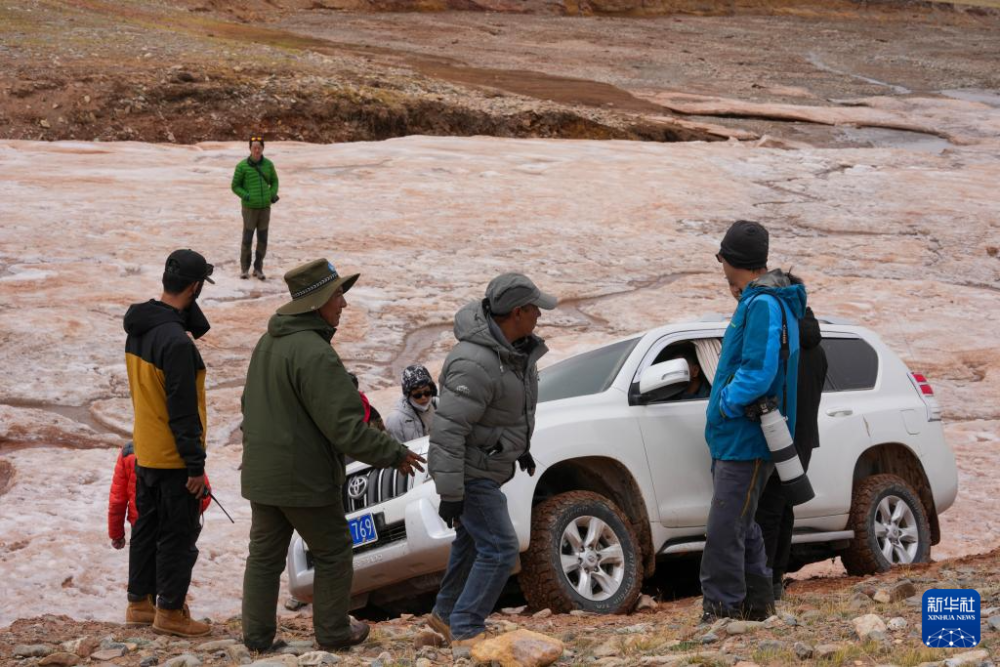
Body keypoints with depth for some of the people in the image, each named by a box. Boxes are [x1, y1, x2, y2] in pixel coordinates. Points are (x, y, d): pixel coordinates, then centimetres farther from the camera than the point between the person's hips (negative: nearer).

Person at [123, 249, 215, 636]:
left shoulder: (138, 327, 2)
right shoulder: (176, 341, -27)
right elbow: (183, 410, -24)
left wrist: (188, 311, -1)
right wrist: (195, 465, -19)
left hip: (145, 452, 9)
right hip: (173, 458, -9)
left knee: (148, 526, 19)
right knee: (179, 534, 3)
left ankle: (139, 602, 28)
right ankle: (170, 611, 11)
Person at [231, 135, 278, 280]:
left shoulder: (268, 164, 3)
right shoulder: (242, 166, -7)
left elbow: (274, 181, 18)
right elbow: (235, 186, 0)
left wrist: (273, 194, 0)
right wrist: (245, 196, -14)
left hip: (265, 207, 3)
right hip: (250, 207, -3)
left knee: (262, 240, 7)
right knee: (247, 239, 0)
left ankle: (258, 268, 19)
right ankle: (244, 268, 15)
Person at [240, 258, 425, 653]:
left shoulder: (268, 342, 6)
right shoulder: (315, 354, -24)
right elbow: (345, 427, -25)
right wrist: (395, 455, -15)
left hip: (261, 473, 8)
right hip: (304, 478, -8)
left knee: (265, 556, 15)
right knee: (333, 554, 10)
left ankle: (257, 635, 19)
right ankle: (333, 632, 19)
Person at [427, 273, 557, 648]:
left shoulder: (516, 346, -1)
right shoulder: (476, 364, -31)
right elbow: (447, 430, -30)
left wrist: (520, 445, 25)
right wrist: (450, 493, -29)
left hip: (487, 465, 10)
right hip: (470, 473, -10)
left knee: (473, 540, 23)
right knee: (499, 550, -10)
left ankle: (446, 614, 39)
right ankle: (465, 632, -1)